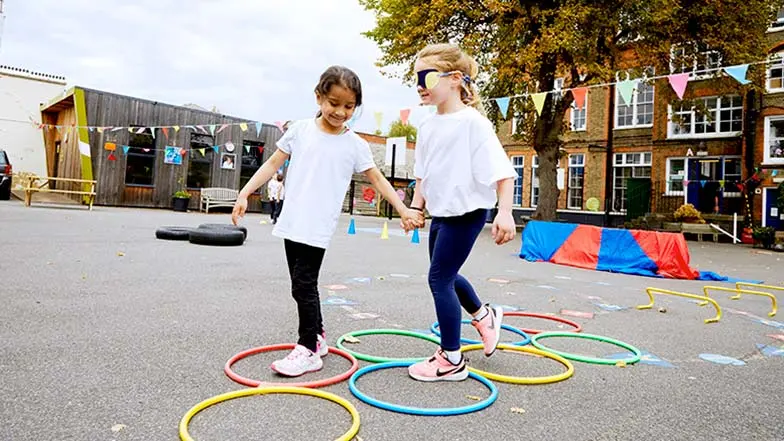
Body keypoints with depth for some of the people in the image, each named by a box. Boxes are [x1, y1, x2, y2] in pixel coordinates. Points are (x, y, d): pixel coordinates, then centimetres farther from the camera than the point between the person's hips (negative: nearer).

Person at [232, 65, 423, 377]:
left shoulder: (355, 145, 0)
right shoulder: (300, 130, 5)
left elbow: (377, 179, 6)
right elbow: (273, 164, 8)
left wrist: (403, 210, 0)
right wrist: (245, 194, 2)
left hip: (318, 229, -4)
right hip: (291, 223, 4)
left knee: (303, 286, -7)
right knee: (304, 284, 14)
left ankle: (309, 350, 6)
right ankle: (317, 336, 31)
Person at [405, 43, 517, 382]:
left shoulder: (472, 122, -16)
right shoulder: (428, 127, 7)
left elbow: (501, 172, -19)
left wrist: (504, 212, -26)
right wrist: (416, 206, 13)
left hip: (466, 212, -8)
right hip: (441, 213, 9)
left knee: (439, 279, -6)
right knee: (445, 276, 20)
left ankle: (452, 360, 10)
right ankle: (484, 316, 47)